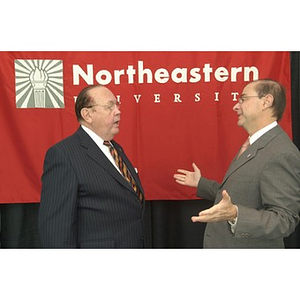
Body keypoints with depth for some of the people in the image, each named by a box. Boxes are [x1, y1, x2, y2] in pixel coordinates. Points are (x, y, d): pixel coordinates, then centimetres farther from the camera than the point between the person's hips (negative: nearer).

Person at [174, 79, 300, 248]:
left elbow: (284, 220, -26)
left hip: (250, 245, -8)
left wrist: (235, 214, -39)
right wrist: (200, 183, 15)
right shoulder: (255, 145, 8)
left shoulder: (282, 154, -23)